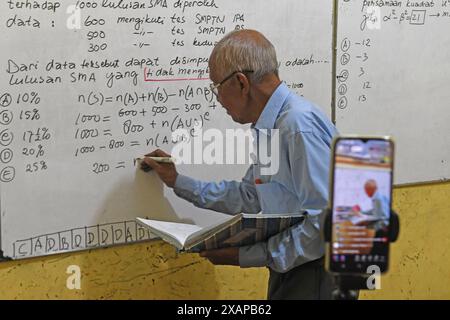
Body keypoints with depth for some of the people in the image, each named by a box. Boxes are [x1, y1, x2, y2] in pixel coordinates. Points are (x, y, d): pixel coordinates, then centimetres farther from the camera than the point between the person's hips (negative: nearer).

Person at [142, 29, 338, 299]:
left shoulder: (300, 125, -23)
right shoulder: (268, 128, 10)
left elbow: (328, 221, -28)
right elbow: (248, 197, 23)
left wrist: (246, 255, -25)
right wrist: (178, 182, 26)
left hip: (317, 276, -9)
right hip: (288, 270, 9)